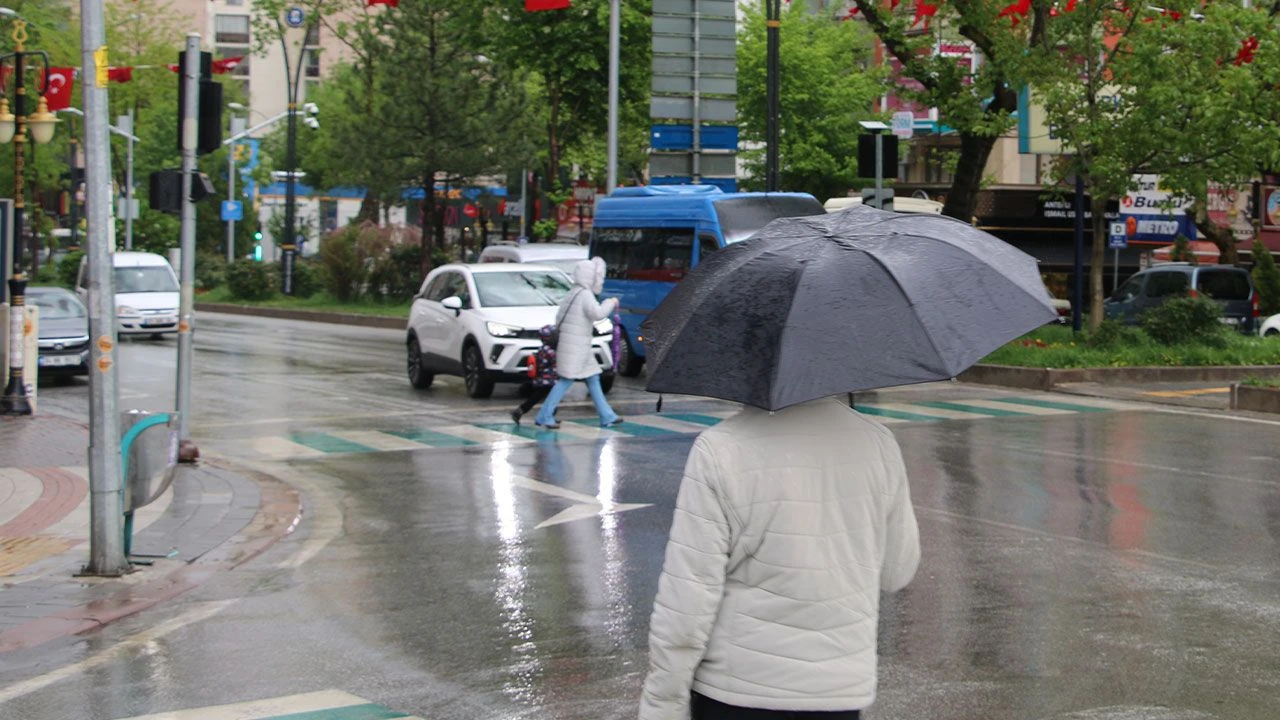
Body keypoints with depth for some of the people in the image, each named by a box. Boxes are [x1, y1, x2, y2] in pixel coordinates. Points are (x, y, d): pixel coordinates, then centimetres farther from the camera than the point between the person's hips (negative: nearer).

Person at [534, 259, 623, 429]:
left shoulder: (573, 294, 15)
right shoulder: (585, 294, -14)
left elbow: (559, 316, 18)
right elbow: (597, 313, -30)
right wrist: (611, 303, -15)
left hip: (580, 347, 10)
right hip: (575, 347, -10)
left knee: (593, 380, 12)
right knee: (566, 380, -8)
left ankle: (607, 417, 16)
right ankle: (544, 417, -5)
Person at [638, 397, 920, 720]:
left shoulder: (720, 450, -15)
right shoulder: (878, 442, -3)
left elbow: (685, 600, -15)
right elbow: (896, 571, 8)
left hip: (736, 692, -3)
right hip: (841, 691, 3)